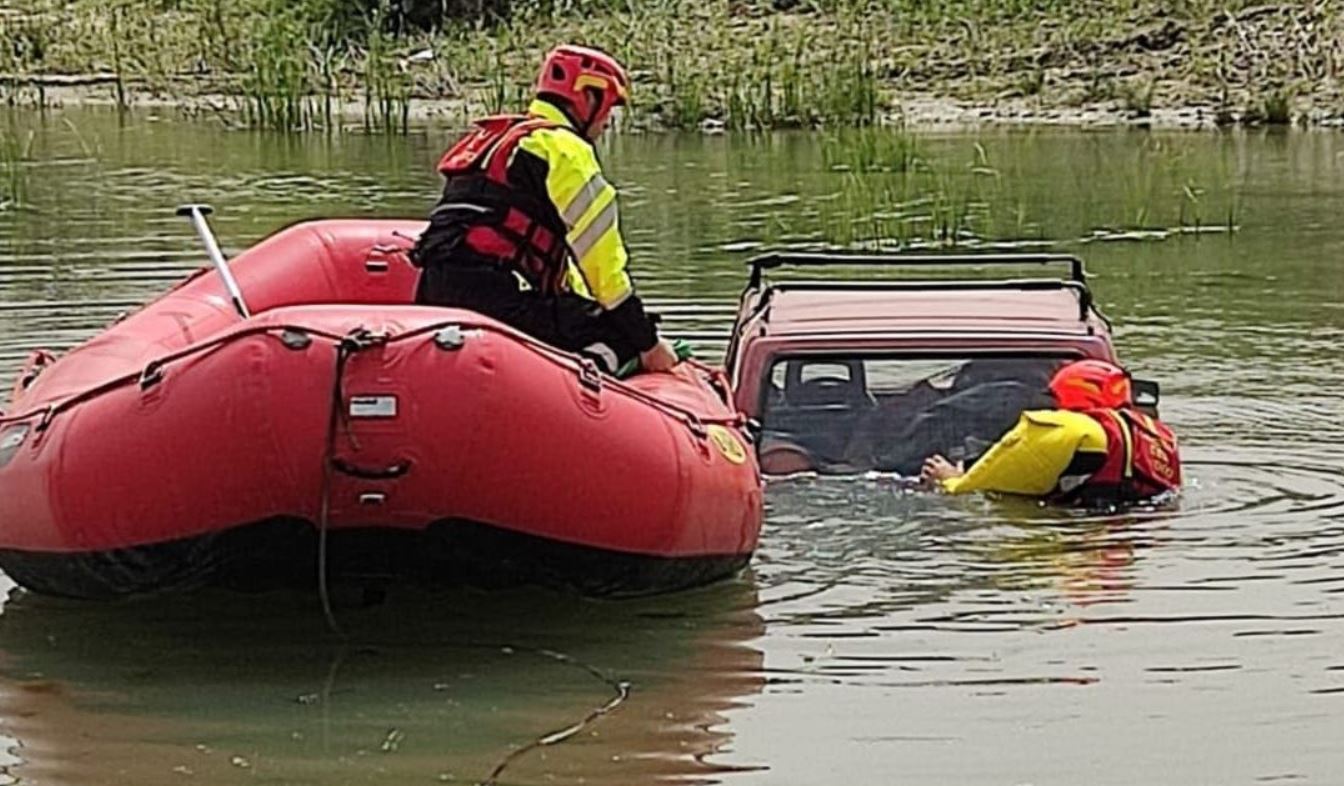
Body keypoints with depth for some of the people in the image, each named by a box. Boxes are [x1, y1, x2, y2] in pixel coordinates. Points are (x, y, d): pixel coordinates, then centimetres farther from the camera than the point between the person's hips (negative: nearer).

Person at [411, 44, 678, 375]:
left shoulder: (498, 139, 30)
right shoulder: (563, 146, -1)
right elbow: (601, 255, -4)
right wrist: (648, 342, 1)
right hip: (493, 295, -9)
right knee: (621, 336, -7)